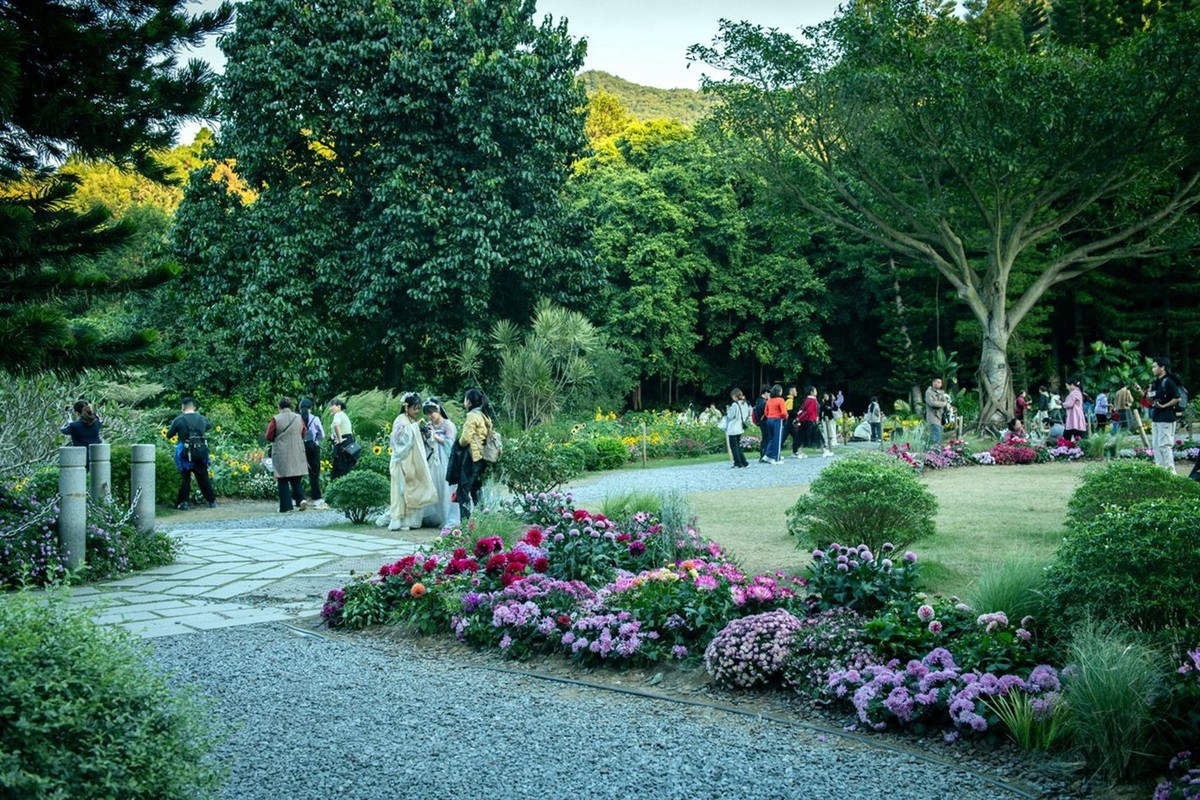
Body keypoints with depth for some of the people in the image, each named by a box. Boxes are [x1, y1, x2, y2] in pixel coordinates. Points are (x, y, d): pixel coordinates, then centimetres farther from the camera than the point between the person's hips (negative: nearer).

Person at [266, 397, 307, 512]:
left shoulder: (276, 419, -10)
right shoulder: (299, 418, 3)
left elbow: (269, 437, -5)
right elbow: (304, 434, 13)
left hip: (281, 455, -3)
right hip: (297, 454, 3)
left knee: (283, 481, 4)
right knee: (297, 479, 14)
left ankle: (285, 506, 1)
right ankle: (301, 499, -6)